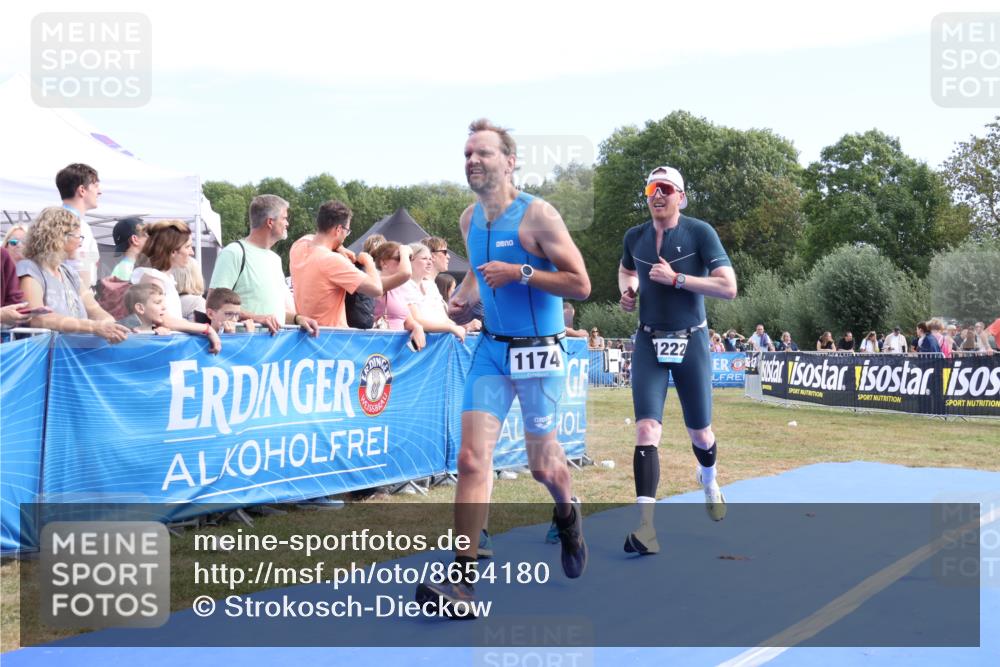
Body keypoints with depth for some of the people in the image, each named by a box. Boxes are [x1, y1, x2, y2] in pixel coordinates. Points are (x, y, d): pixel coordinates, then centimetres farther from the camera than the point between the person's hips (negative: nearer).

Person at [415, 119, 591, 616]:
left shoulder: (537, 215, -13)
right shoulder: (469, 220, 6)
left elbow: (581, 284, -14)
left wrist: (519, 272, -23)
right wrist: (466, 295, 4)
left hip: (538, 351, -4)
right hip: (491, 349, 5)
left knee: (541, 464, 10)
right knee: (473, 459, -9)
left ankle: (568, 513, 46)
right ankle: (463, 579, -9)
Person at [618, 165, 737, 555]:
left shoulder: (700, 233, -8)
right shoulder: (635, 237, 4)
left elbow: (728, 288, -15)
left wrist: (676, 278, -21)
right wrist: (628, 291, 5)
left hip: (690, 343, -2)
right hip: (649, 344, 2)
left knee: (700, 433, 12)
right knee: (647, 428, -14)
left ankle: (709, 481, 47)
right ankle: (646, 527, -18)